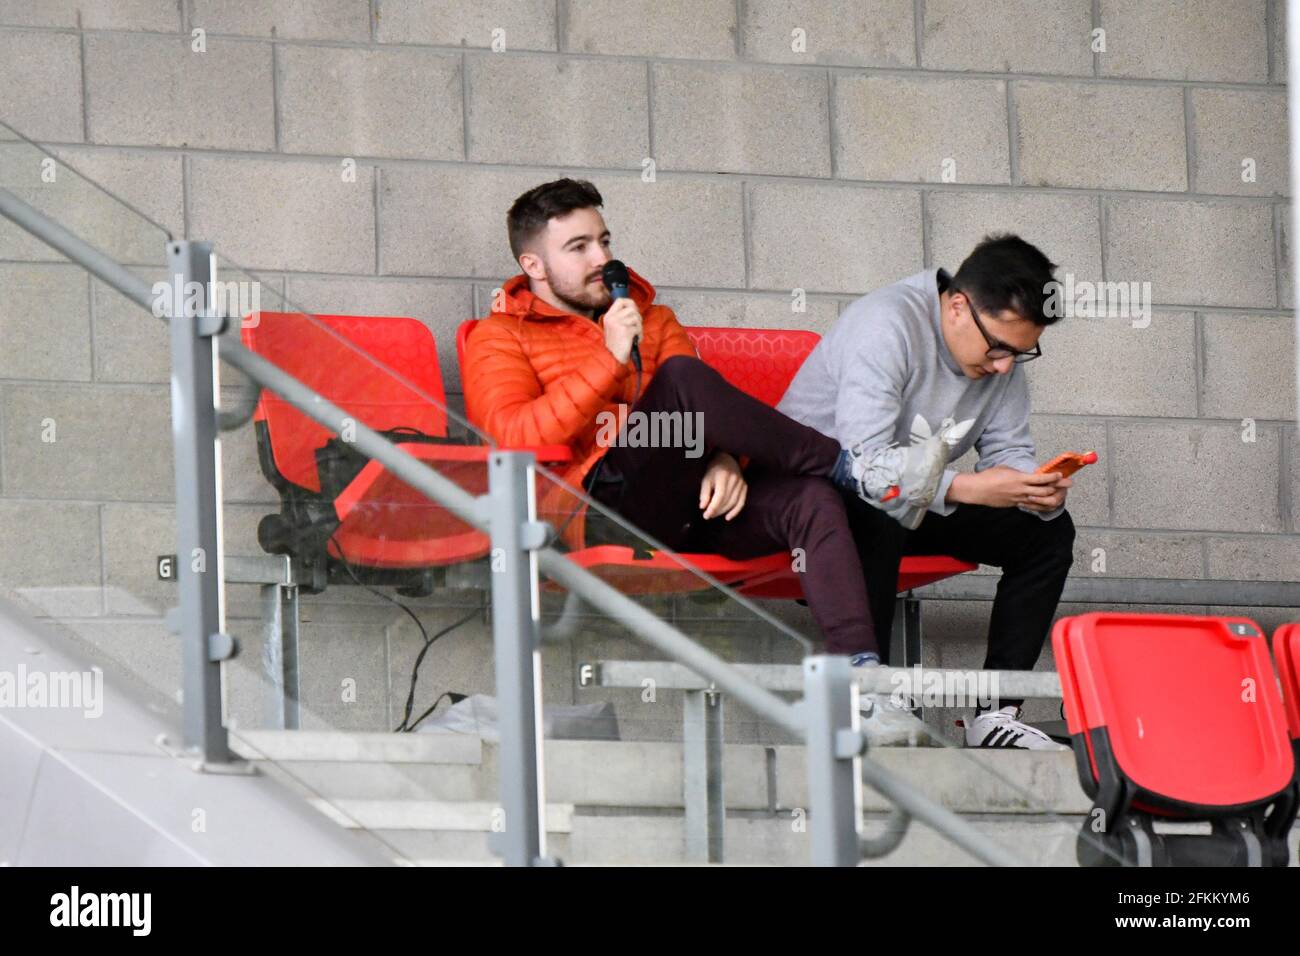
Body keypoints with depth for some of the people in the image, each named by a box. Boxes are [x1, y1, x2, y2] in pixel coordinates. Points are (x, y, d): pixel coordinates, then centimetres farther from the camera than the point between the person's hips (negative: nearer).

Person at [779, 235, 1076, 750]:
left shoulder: (1003, 350, -2)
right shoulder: (886, 325, -28)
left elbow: (1008, 450, 1)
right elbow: (863, 463, -35)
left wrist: (1038, 488, -23)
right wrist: (968, 488, -39)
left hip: (916, 499, 8)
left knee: (1049, 531, -5)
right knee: (879, 522, -41)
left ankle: (995, 712, -11)